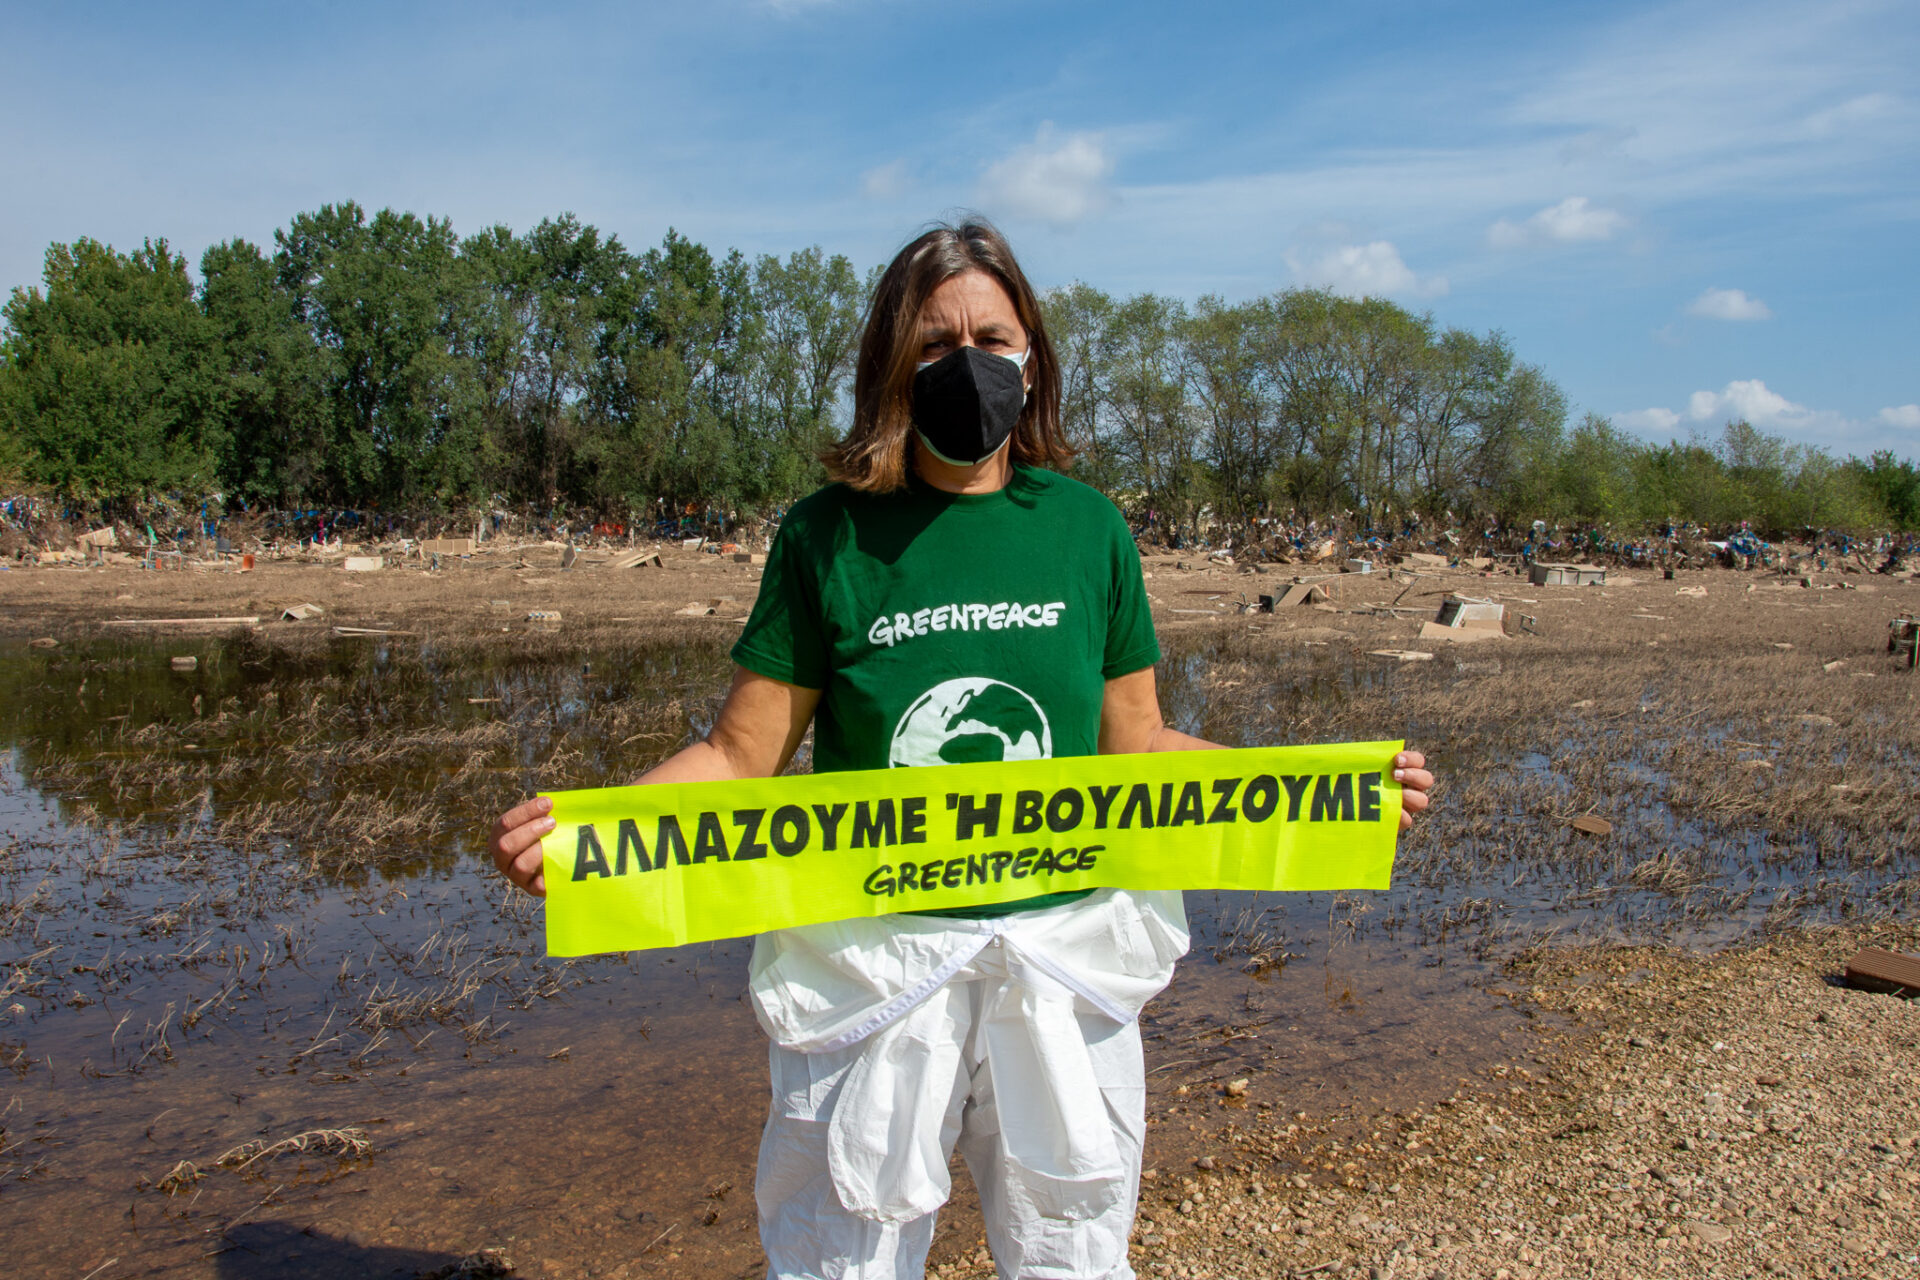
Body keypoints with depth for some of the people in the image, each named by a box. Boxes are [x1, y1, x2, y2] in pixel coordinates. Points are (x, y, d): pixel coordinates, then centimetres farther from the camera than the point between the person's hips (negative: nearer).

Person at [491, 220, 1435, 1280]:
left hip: (1063, 956, 2)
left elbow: (1136, 744, 8)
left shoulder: (1087, 528, 2)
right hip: (870, 961, -1)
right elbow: (742, 752, -4)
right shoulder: (828, 535, -4)